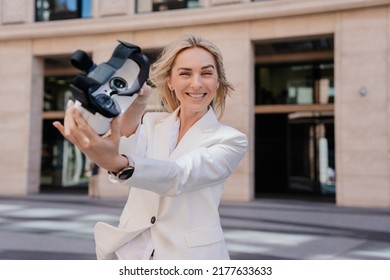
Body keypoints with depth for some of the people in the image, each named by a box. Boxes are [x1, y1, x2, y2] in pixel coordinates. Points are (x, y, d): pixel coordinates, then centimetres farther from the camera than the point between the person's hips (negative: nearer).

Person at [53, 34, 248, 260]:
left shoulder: (231, 140, -7)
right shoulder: (151, 122, 4)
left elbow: (178, 177, -24)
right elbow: (130, 153, -17)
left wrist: (116, 163, -41)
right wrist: (133, 107, -36)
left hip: (192, 257, -2)